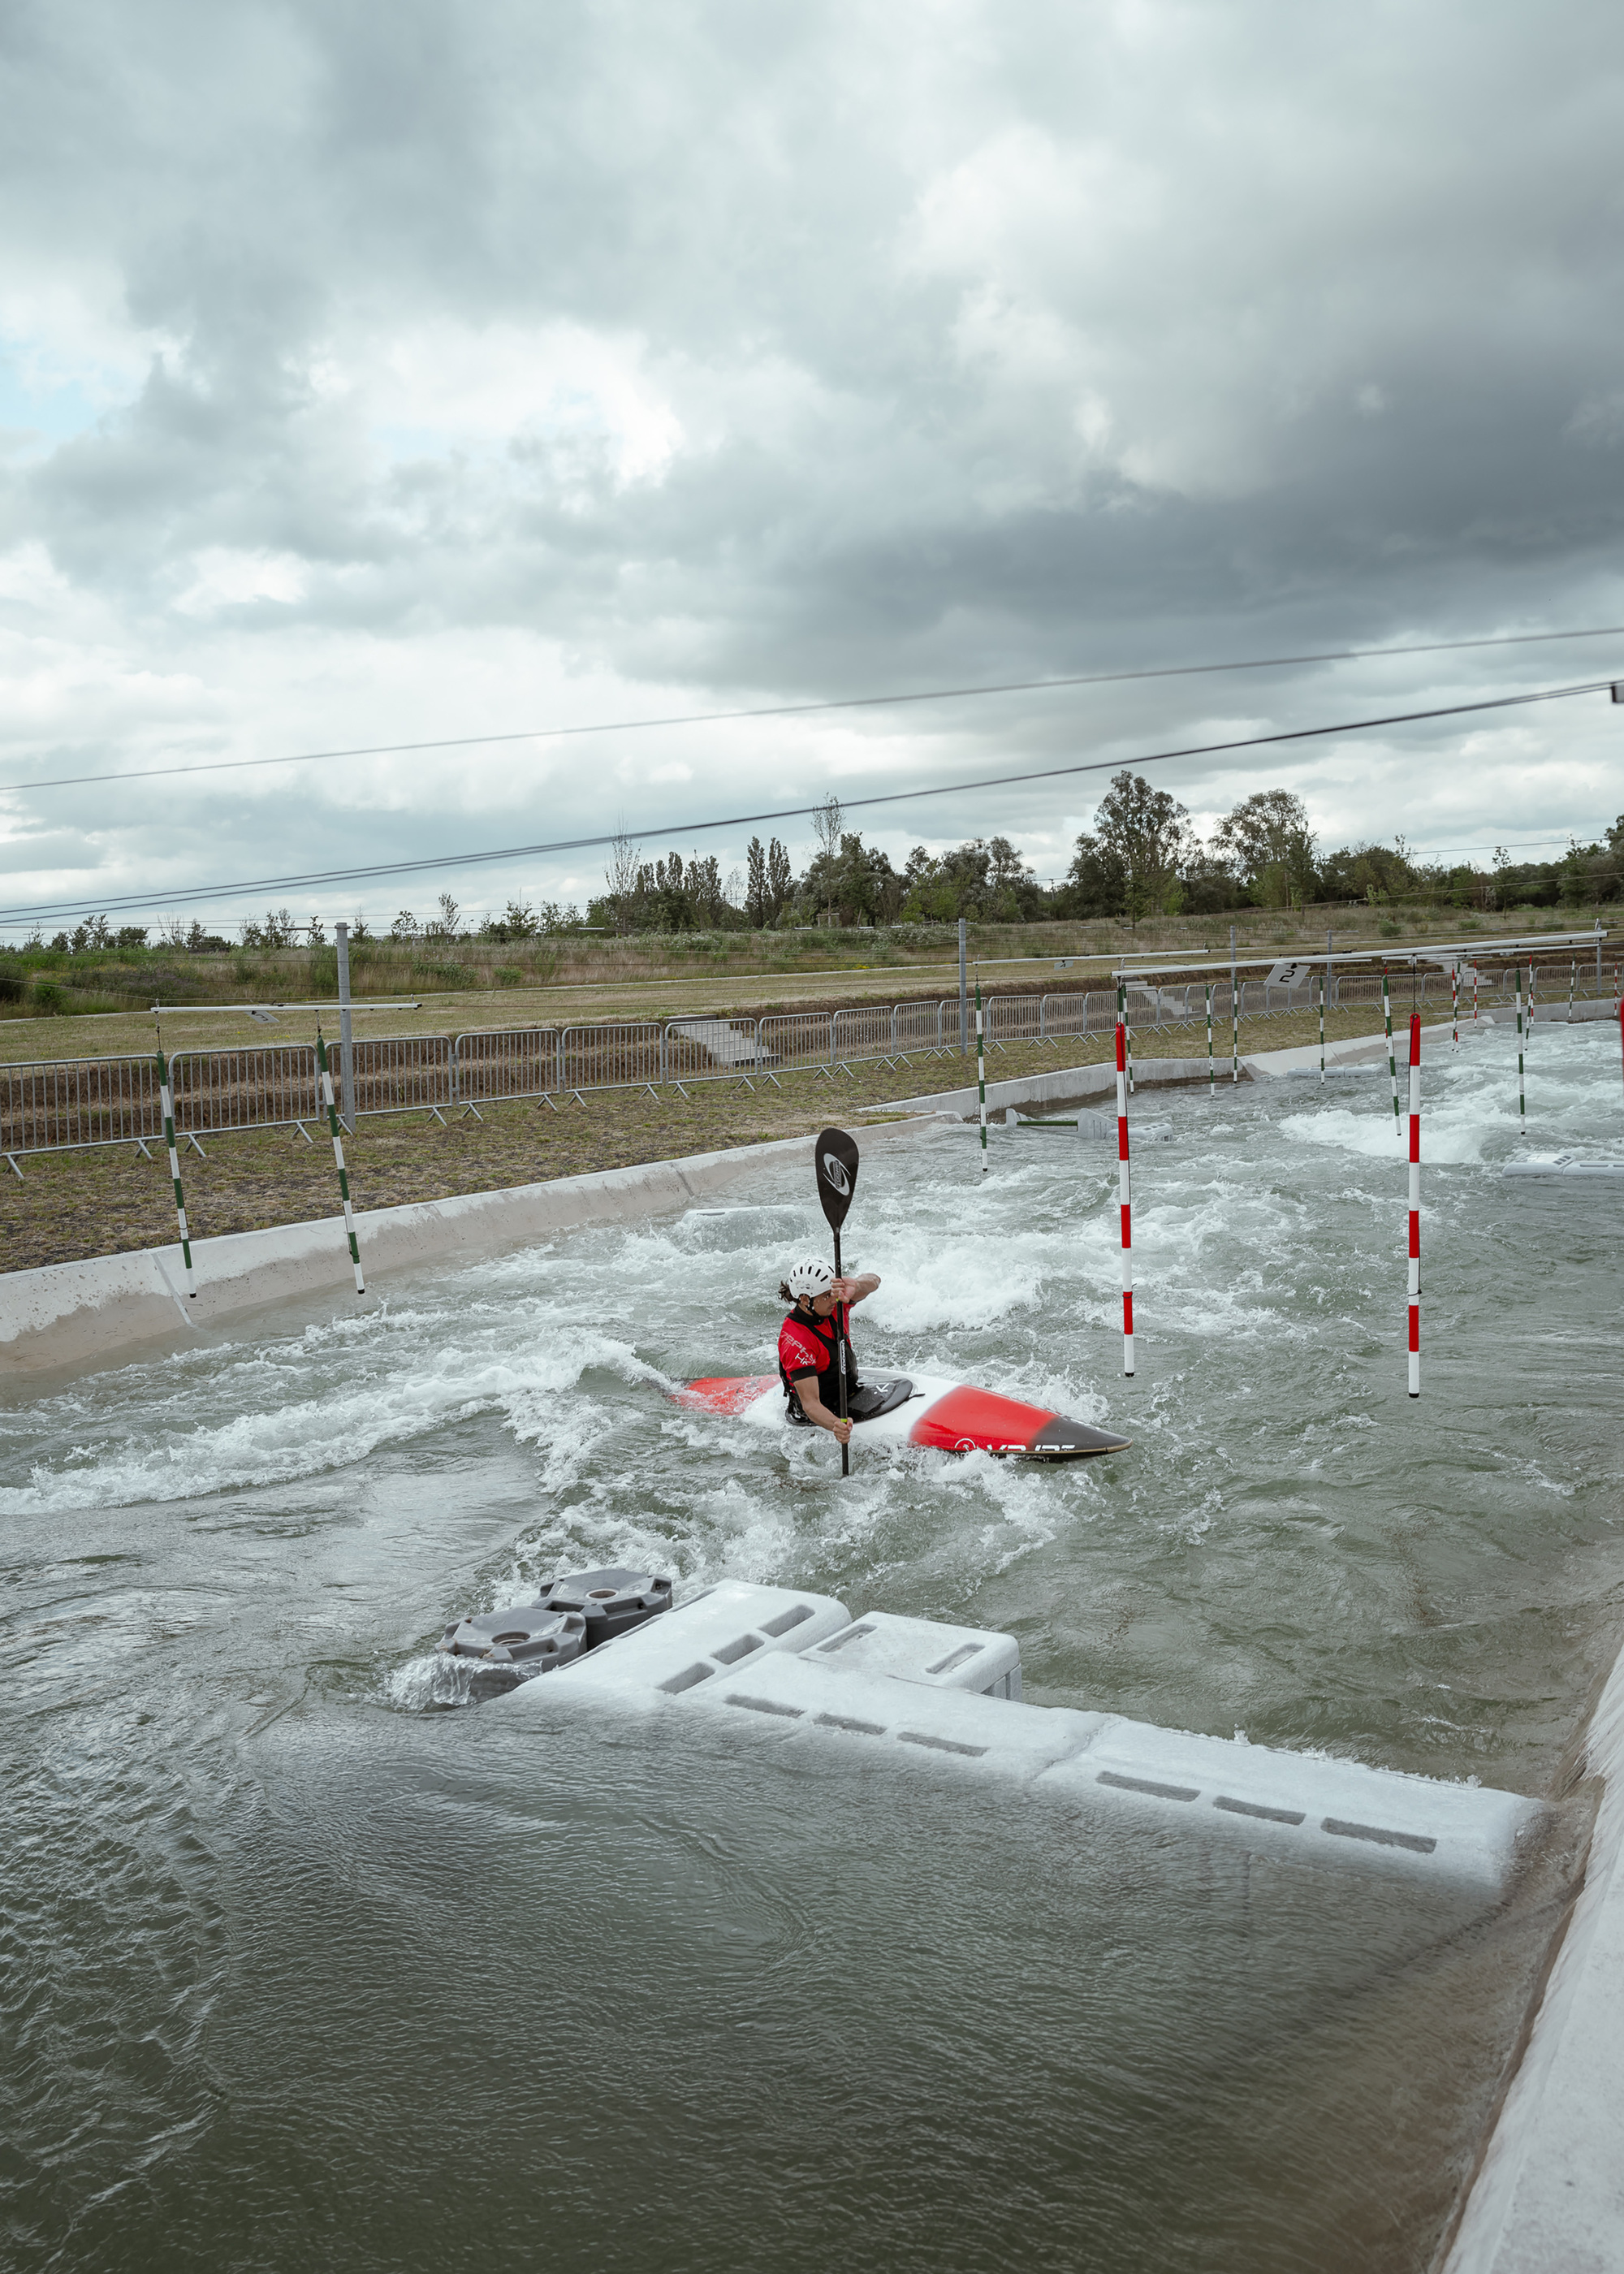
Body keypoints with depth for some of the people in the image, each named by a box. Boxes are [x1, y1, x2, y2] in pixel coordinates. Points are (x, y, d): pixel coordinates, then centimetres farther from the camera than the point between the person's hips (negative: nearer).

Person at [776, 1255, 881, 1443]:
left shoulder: (834, 1304, -12)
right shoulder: (796, 1342, -32)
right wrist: (836, 1426, -55)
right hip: (829, 1410, -7)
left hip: (851, 1388, 7)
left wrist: (855, 1286, -49)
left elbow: (873, 1280, -24)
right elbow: (810, 1403, -35)